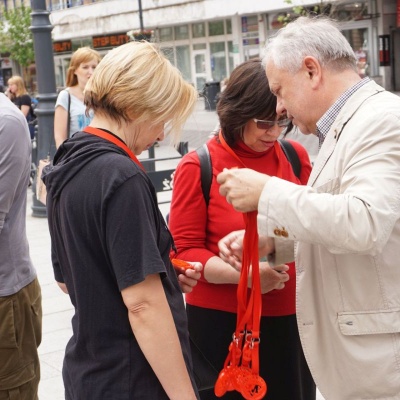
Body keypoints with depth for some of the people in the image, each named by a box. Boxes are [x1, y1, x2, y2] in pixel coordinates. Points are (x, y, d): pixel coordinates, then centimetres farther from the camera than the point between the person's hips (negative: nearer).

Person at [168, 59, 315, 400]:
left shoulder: (296, 156, 4)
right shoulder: (198, 167, -7)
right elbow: (183, 251, -6)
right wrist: (240, 272, -20)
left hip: (290, 319, 4)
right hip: (221, 323, -3)